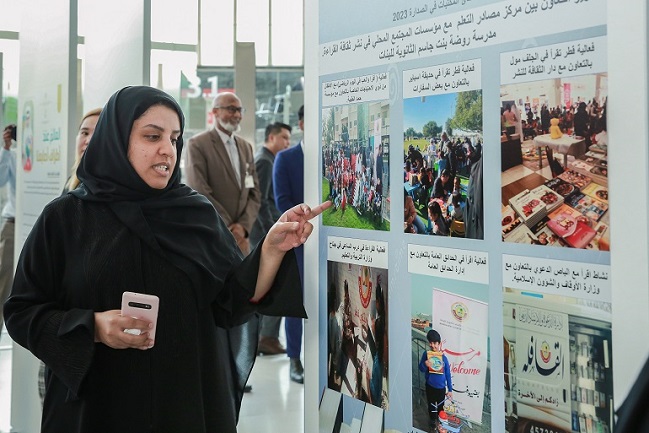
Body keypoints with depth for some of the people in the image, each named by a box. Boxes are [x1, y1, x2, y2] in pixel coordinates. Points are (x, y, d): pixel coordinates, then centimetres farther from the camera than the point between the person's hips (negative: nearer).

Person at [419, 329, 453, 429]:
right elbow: (421, 369, -4)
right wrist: (425, 364, -28)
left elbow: (448, 375, -3)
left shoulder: (443, 357, -10)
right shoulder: (426, 354, -10)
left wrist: (450, 390, 0)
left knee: (440, 407, 13)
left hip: (441, 387, 0)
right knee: (431, 405, 17)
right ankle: (433, 421, 38)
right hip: (430, 386, 0)